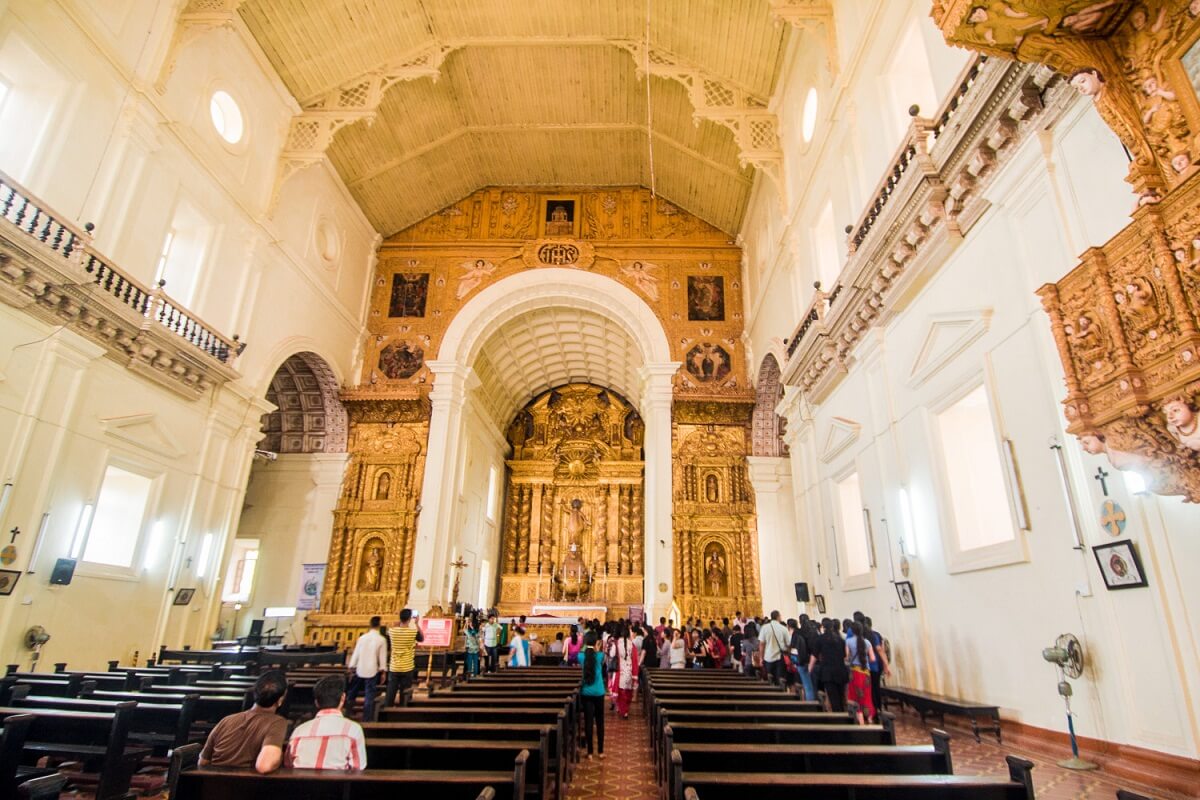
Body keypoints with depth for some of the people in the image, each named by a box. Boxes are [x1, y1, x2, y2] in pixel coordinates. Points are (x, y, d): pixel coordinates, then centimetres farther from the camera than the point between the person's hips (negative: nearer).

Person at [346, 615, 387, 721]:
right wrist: (383, 671, 3)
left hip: (360, 670, 3)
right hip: (372, 671, -2)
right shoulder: (382, 639, -7)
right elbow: (383, 657, -6)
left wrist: (352, 668, 12)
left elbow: (356, 653, 4)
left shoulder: (362, 637, 1)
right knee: (369, 695, 3)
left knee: (353, 691, 21)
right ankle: (368, 718, 3)